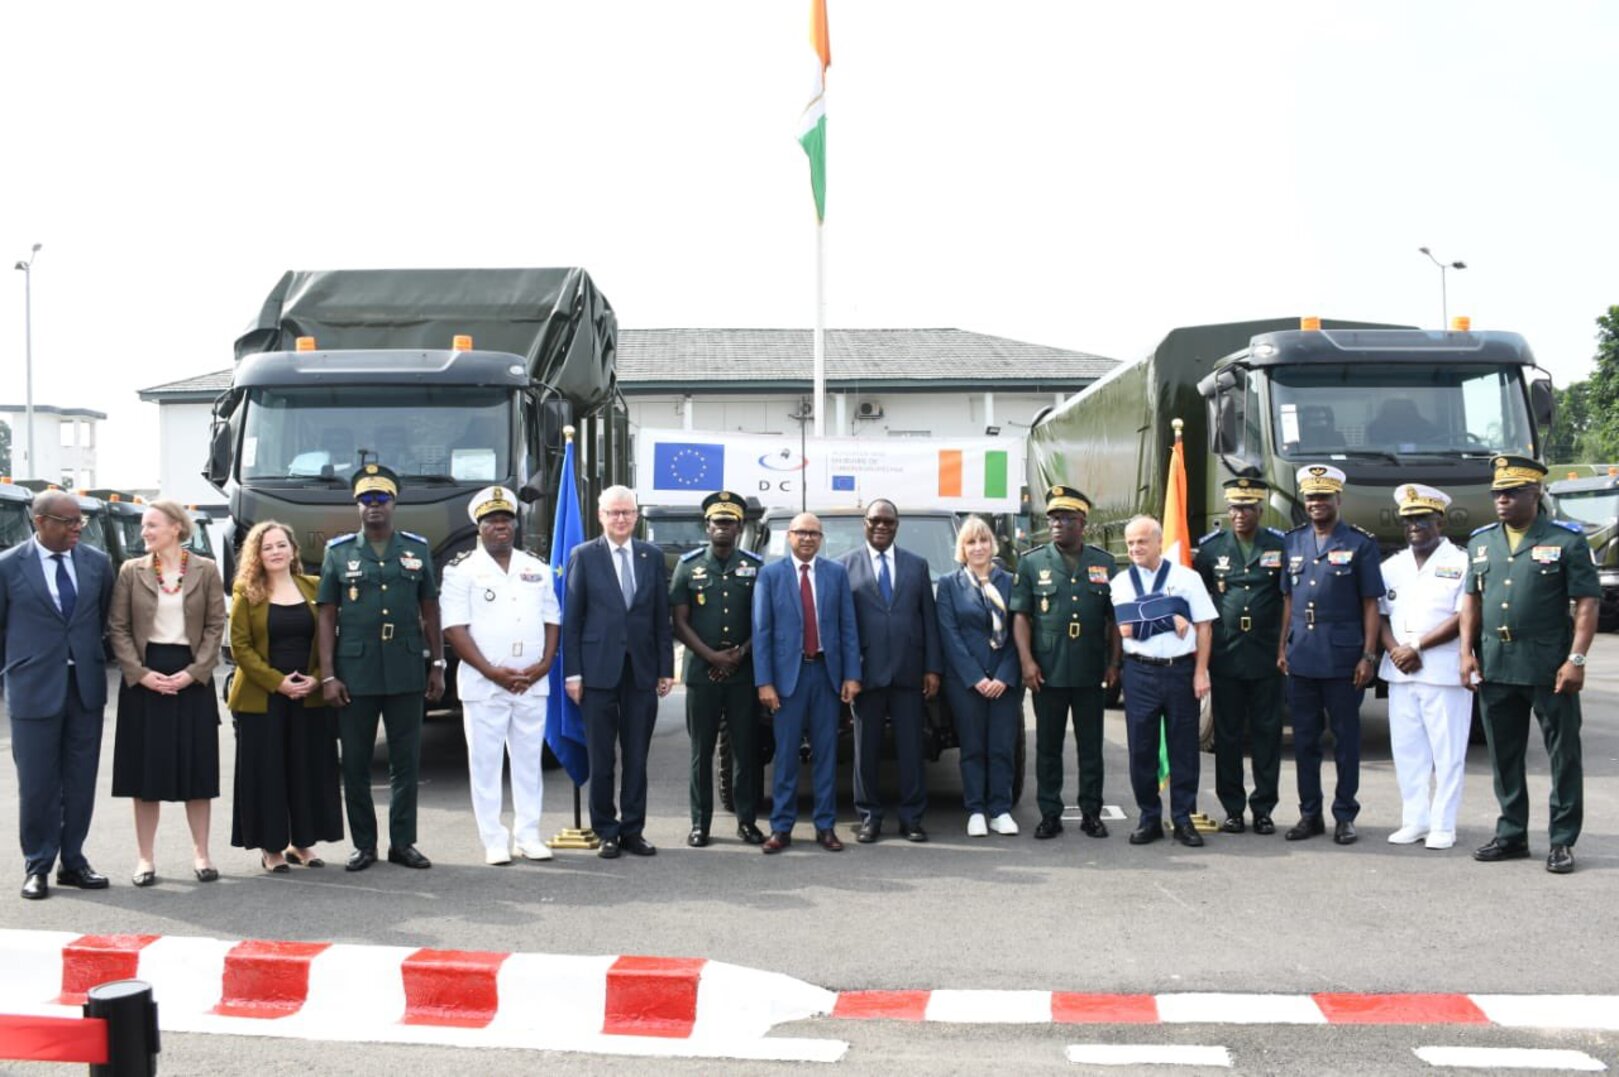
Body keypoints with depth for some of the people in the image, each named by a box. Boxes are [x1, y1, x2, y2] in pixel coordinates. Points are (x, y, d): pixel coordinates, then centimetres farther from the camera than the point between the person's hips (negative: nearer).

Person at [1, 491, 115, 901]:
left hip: (86, 687, 3)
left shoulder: (97, 562, 5)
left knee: (81, 783, 7)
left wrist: (90, 660, 11)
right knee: (37, 785, 2)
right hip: (35, 690, -3)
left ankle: (72, 861, 19)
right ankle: (37, 867, 14)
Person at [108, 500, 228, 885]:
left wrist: (194, 672, -11)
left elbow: (216, 625, -1)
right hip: (143, 677, 1)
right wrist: (140, 672, -11)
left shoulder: (205, 570, 2)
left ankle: (201, 853, 13)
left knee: (197, 767, 3)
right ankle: (145, 857, 11)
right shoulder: (131, 571, 4)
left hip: (192, 677, 0)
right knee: (145, 769, 3)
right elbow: (118, 628, 1)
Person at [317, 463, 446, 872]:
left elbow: (429, 610, 11)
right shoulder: (339, 552, 4)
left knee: (406, 761, 5)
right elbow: (327, 615, 1)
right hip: (355, 673, -1)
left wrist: (438, 665, 5)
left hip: (406, 672, 1)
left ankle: (403, 842, 15)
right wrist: (328, 676, -5)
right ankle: (363, 845, 15)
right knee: (355, 764, 5)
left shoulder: (417, 549, 9)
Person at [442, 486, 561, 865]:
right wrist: (492, 672, -15)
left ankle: (528, 836, 17)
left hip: (532, 685, 4)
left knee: (529, 761, 9)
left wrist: (544, 664, -4)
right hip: (484, 685, -4)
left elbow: (552, 620, 12)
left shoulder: (537, 569, 12)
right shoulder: (461, 570, -2)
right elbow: (454, 628, -8)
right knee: (485, 764, 0)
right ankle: (494, 842, 7)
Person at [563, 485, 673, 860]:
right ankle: (606, 832, 13)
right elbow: (571, 619, 0)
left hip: (642, 671, 2)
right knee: (601, 758, 4)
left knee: (637, 757, 7)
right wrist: (572, 673, -6)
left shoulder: (652, 556, 8)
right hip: (599, 670, -2)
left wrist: (666, 668, 3)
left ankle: (633, 830, 15)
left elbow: (662, 616, 8)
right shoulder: (583, 557, 1)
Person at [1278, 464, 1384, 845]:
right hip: (1301, 657, 4)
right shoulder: (1292, 542, 11)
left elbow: (1370, 604, -2)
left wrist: (1368, 656, -8)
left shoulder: (1360, 543, 0)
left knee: (1346, 739, 3)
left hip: (1343, 658, -4)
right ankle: (1309, 814, 17)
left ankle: (1345, 815, 12)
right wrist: (1282, 647, 9)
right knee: (1304, 739, 8)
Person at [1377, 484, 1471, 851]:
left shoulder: (1461, 563, -2)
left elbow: (1464, 618, -11)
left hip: (1445, 673, -5)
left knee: (1447, 752, -1)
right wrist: (1395, 650, -8)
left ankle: (1443, 825, 5)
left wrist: (1416, 647, -13)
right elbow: (1379, 615, 11)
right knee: (1406, 751, 8)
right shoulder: (1392, 566, 14)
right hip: (1399, 673, 5)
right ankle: (1415, 820, 16)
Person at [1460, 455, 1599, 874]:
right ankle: (1511, 836, 22)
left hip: (1549, 668, -5)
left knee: (1564, 756, 2)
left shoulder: (1566, 540, -4)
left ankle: (1563, 841, 11)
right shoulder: (1481, 541, 11)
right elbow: (1472, 600, 15)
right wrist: (1467, 651, 5)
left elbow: (1587, 603, -7)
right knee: (1504, 756, 11)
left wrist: (1576, 659, -15)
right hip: (1495, 667, 5)